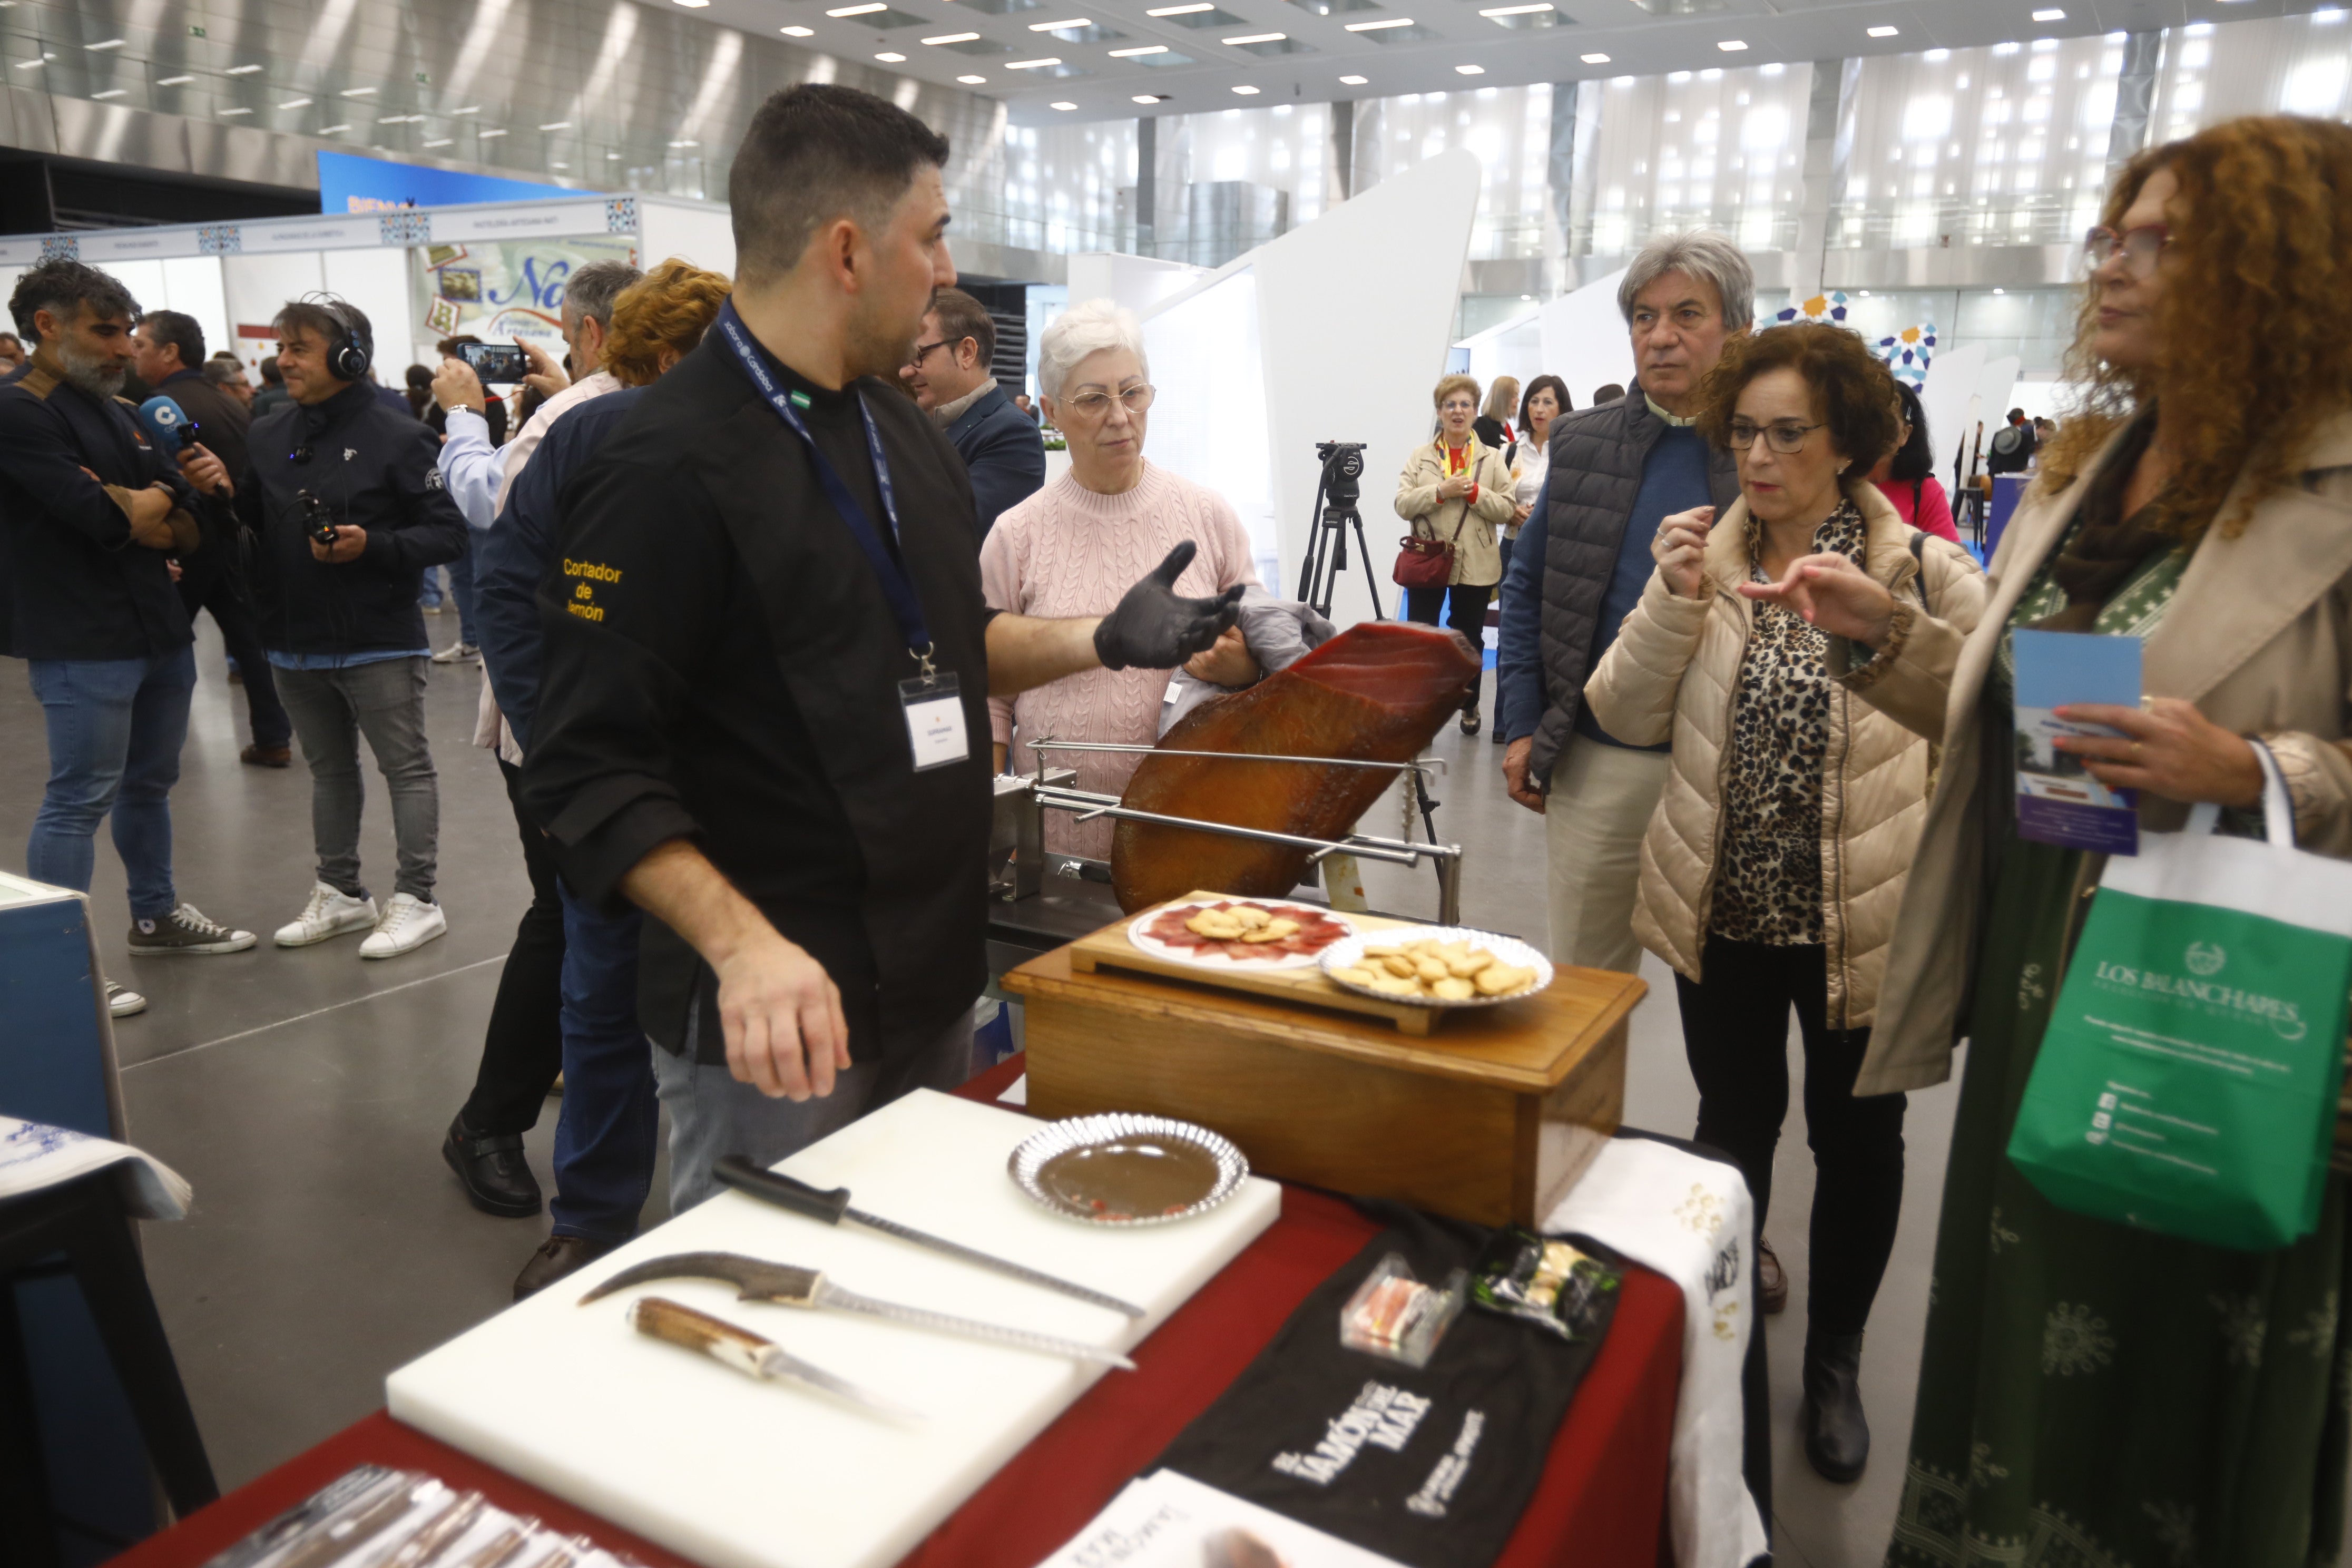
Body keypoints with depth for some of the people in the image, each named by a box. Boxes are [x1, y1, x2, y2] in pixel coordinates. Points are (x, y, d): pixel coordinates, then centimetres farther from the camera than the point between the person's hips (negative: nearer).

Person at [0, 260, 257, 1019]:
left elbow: (186, 526, 10)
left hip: (159, 628, 8)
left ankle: (156, 916, 33)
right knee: (78, 799, -3)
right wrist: (152, 505, -1)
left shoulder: (116, 413, 15)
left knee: (150, 783, 18)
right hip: (83, 644, -8)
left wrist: (133, 505, -11)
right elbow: (101, 519, -21)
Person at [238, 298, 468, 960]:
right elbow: (251, 526, 14)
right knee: (330, 770, 17)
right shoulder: (268, 435, 8)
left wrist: (373, 546, -23)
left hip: (378, 642, -6)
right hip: (294, 642, 7)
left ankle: (415, 899, 11)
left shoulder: (396, 436, -9)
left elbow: (448, 533, -12)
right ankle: (340, 893, 29)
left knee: (406, 768, 2)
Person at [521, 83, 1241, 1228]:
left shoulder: (904, 433, 9)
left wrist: (1101, 641, 5)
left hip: (931, 985, 8)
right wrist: (743, 948, -31)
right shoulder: (671, 469, -19)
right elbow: (589, 766, -20)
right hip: (777, 1022, -8)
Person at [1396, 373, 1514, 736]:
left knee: (1469, 639, 12)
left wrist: (1474, 493, -17)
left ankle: (1469, 706, 27)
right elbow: (1403, 504, -5)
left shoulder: (1492, 459, 4)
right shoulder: (1420, 457, 6)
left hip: (1475, 566, 0)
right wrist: (1441, 492, -17)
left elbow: (1506, 510, -4)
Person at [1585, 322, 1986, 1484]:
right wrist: (1671, 600, -18)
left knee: (1857, 1138, 14)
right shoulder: (1706, 559, -1)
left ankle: (1835, 1358, 37)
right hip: (1724, 908, 2)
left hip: (1863, 916, -2)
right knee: (1733, 1122, 19)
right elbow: (1626, 717, -7)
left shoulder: (1928, 574, -9)